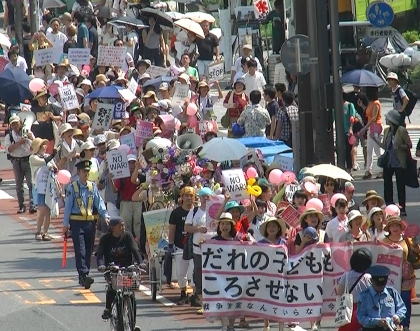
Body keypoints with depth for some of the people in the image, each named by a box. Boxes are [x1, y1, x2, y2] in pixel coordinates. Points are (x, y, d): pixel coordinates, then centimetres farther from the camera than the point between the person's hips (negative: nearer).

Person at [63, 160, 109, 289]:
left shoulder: (92, 186, 8)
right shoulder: (72, 188, -2)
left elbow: (99, 202, 7)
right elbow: (68, 206, 0)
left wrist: (105, 215, -8)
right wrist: (65, 224, -2)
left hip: (90, 222, 4)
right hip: (77, 222, -4)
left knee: (89, 250, 8)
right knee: (80, 249, -12)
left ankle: (83, 277, 16)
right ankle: (84, 274, -22)